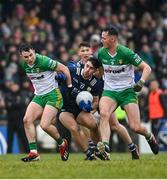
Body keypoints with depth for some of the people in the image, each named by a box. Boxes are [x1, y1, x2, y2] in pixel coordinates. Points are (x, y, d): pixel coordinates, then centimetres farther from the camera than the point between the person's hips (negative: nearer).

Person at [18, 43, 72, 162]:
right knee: (27, 120, -11)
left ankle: (62, 144, 11)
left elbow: (64, 69, -13)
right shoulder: (25, 65, 2)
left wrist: (70, 87, -8)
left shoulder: (44, 61, -21)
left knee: (45, 125, -18)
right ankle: (34, 153, -10)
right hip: (38, 96, 7)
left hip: (53, 95, -7)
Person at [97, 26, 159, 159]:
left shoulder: (126, 53, -15)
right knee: (103, 114, -30)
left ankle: (150, 137, 27)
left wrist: (141, 82, -25)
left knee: (135, 127, -9)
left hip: (127, 91, -3)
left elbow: (147, 68, -11)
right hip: (109, 91, 3)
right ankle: (105, 146, -41)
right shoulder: (101, 53, 0)